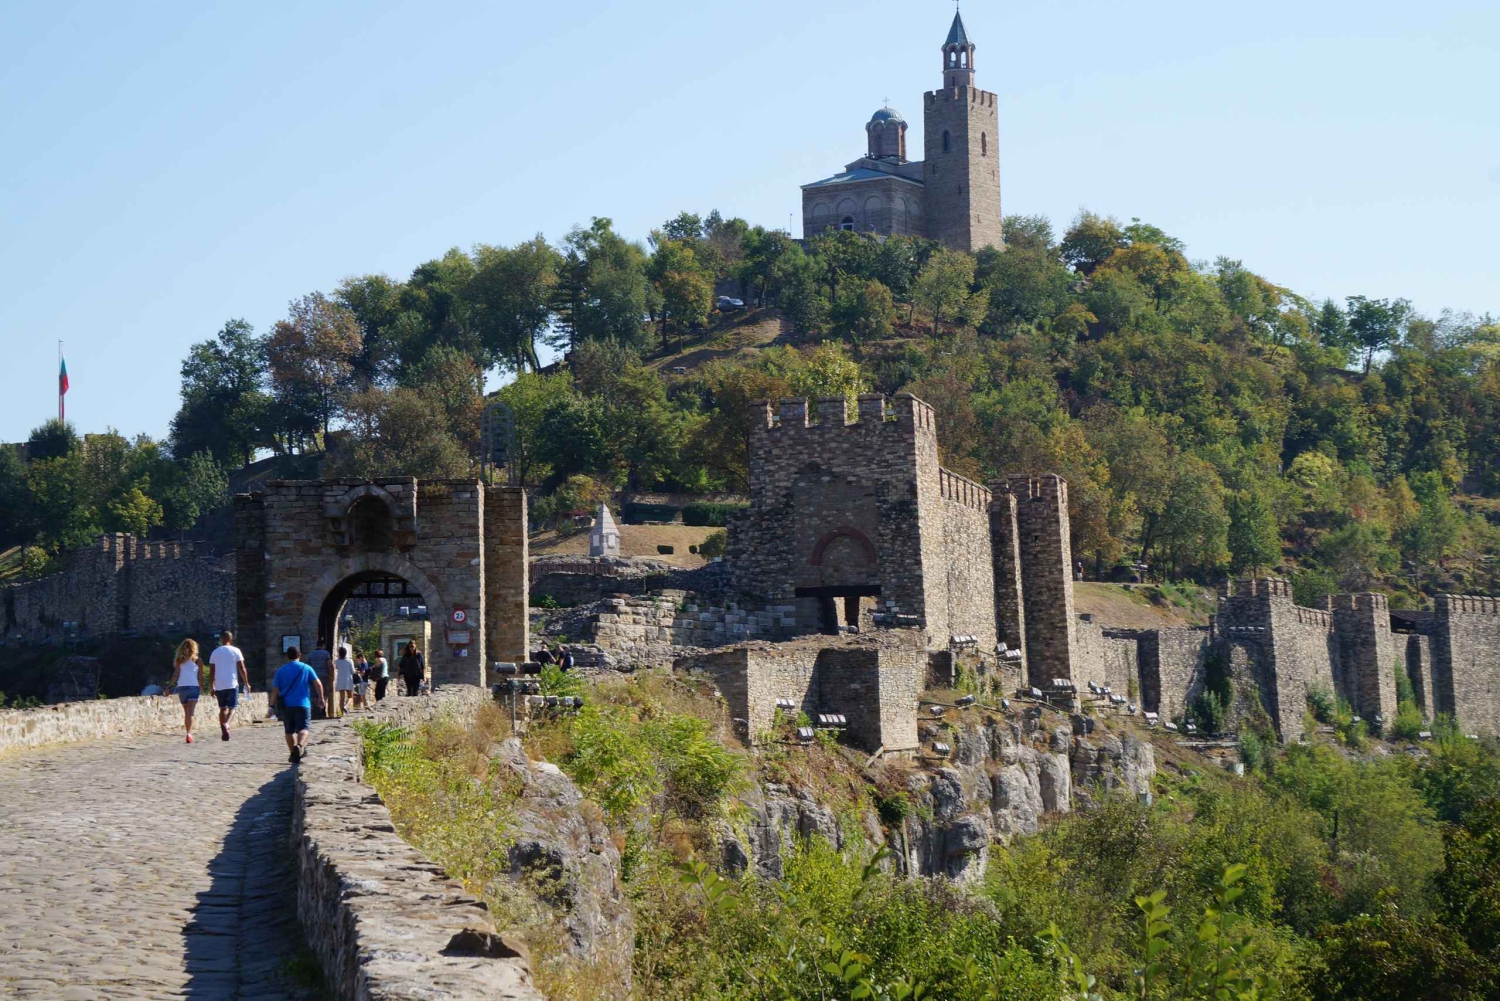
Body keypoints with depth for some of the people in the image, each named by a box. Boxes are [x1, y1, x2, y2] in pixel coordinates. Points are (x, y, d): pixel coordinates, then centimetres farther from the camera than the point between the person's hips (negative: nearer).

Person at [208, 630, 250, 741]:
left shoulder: (215, 652, 9)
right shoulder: (235, 651, 0)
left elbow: (211, 671, 8)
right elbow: (242, 668, -4)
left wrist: (212, 687, 13)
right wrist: (246, 683, 4)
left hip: (219, 685, 3)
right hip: (232, 684, -3)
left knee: (223, 708, 13)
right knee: (232, 707, 1)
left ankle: (223, 732, 8)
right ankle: (226, 724, -27)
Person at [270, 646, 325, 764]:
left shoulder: (280, 670, 8)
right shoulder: (306, 668, 6)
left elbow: (275, 689, 5)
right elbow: (318, 684, 0)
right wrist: (321, 699, 8)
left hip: (286, 705, 2)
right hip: (302, 704, -2)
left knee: (289, 731, 13)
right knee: (303, 728, -10)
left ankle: (293, 753, 16)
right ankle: (299, 746, -37)